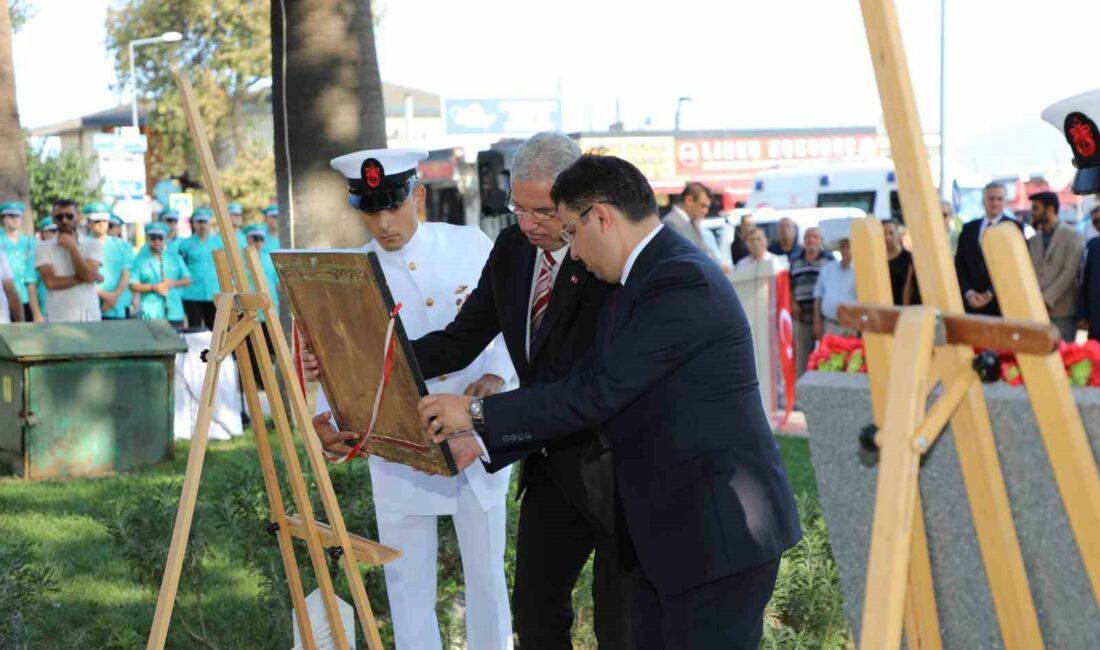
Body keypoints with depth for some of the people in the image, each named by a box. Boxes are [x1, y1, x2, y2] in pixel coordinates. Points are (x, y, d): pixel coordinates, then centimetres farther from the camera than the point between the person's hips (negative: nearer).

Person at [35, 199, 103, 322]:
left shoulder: (93, 245, 7)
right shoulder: (43, 247, 4)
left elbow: (89, 275, -9)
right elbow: (51, 282, -8)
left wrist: (72, 248, -7)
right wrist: (82, 278, -5)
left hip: (90, 317, 1)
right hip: (57, 320, -1)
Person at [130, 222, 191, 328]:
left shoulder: (175, 258, 11)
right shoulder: (141, 259, 3)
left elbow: (187, 280, 12)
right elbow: (133, 285, -1)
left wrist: (174, 283, -8)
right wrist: (153, 287, -13)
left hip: (175, 312, 3)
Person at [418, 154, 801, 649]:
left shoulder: (683, 282, -19)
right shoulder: (640, 283, 14)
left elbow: (596, 393, -21)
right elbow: (590, 389, 15)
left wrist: (477, 412, -12)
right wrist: (483, 442, 11)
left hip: (721, 531, -10)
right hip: (669, 533, 10)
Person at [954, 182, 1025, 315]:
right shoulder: (969, 229, 15)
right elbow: (959, 265, 12)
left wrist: (991, 293, -11)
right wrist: (968, 292, -5)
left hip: (1001, 303, -3)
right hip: (971, 303, 3)